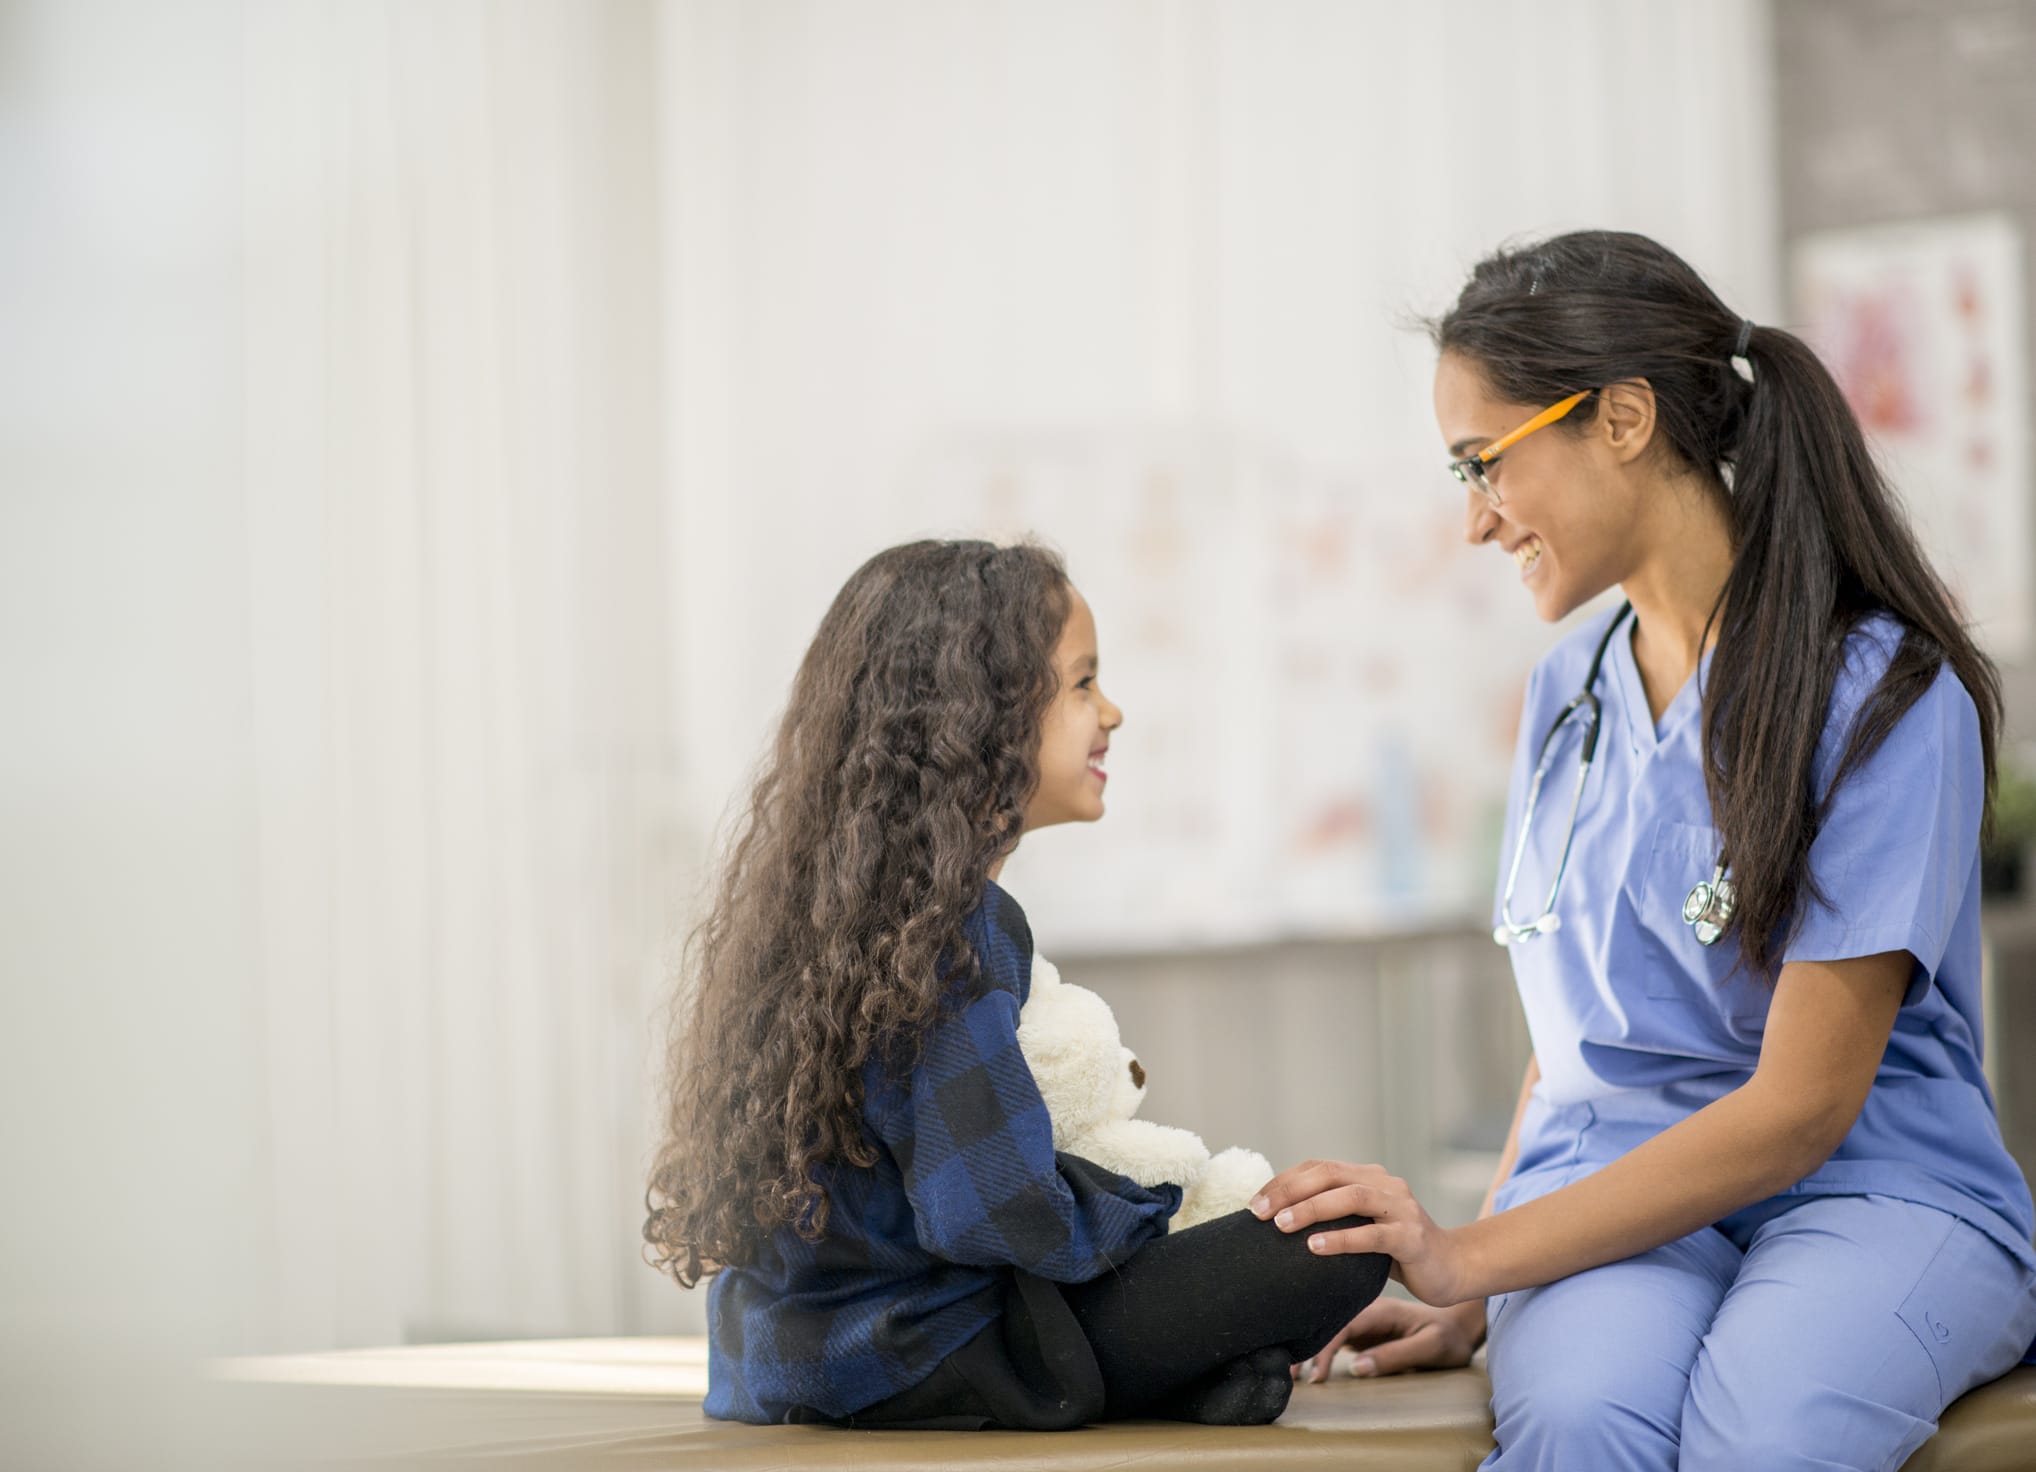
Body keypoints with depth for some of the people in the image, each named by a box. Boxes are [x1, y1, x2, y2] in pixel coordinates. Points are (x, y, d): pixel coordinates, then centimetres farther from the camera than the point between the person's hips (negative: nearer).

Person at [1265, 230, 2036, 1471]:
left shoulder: (1885, 693, -8)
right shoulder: (1568, 691, 14)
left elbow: (1802, 1105, -12)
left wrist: (1473, 1255, -16)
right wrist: (1471, 1305, 3)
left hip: (1871, 1191, -3)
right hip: (1619, 1199, 4)